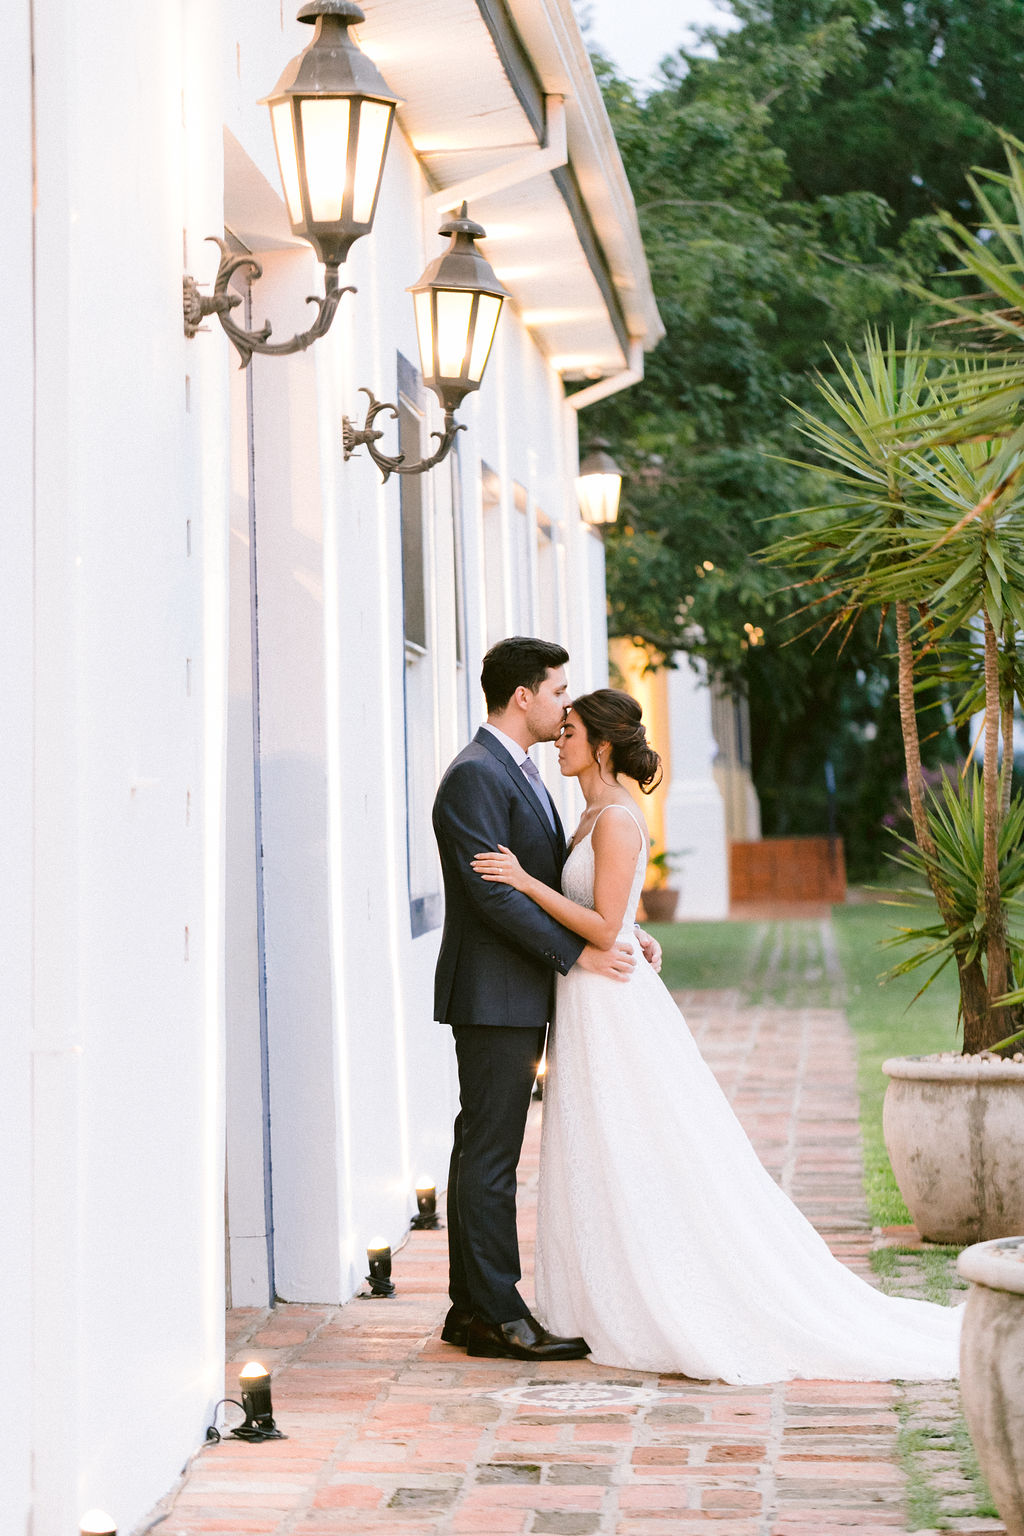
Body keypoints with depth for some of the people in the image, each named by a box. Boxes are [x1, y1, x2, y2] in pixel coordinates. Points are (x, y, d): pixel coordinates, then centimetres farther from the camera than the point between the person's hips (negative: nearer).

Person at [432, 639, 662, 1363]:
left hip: (522, 994, 10)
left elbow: (554, 880, 19)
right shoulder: (475, 775, -15)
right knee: (490, 1153, -5)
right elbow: (493, 891, -22)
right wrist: (578, 952, -20)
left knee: (484, 1148, 12)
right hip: (494, 996, -10)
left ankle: (474, 1308, 19)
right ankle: (496, 1314, 1)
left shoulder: (520, 772, 17)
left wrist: (621, 933, 7)